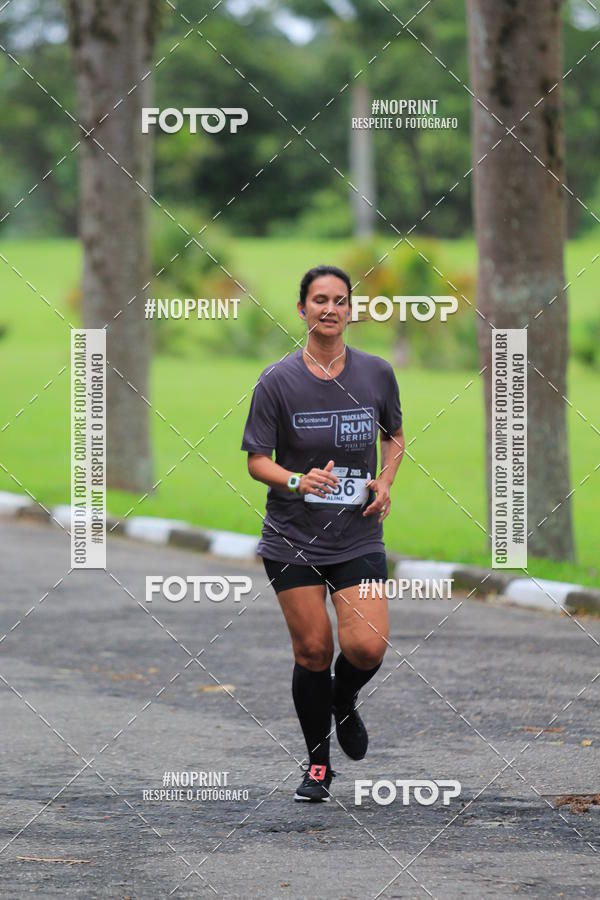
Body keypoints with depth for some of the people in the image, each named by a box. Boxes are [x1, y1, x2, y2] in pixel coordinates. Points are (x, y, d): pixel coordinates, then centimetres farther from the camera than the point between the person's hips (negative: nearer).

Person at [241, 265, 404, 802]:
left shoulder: (377, 374, 1)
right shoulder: (278, 381, -7)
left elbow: (394, 436, 18)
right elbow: (257, 460, -3)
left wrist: (385, 482, 0)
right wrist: (298, 480, -22)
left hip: (359, 536, 1)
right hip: (293, 537, -1)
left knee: (367, 647, -12)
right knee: (313, 650, 0)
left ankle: (344, 702, 24)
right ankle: (318, 765, 19)